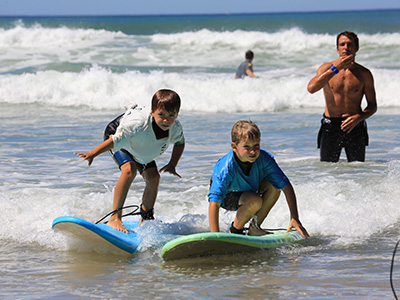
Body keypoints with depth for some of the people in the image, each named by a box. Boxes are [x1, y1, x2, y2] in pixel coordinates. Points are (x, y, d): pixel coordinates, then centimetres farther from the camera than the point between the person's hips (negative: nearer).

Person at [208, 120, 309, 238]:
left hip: (249, 189, 5)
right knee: (255, 201, -34)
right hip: (228, 196, -5)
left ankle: (254, 227, -5)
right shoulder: (225, 169, -37)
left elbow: (286, 186, -24)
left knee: (274, 186, -23)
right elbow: (214, 202, -41)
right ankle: (235, 231, -7)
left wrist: (294, 219, -30)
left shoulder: (264, 159, -27)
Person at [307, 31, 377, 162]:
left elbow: (372, 106, 8)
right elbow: (311, 88, -16)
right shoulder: (326, 68, 3)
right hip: (330, 127, -1)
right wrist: (335, 68, -20)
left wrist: (358, 118, -13)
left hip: (355, 127, 1)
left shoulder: (364, 74, 5)